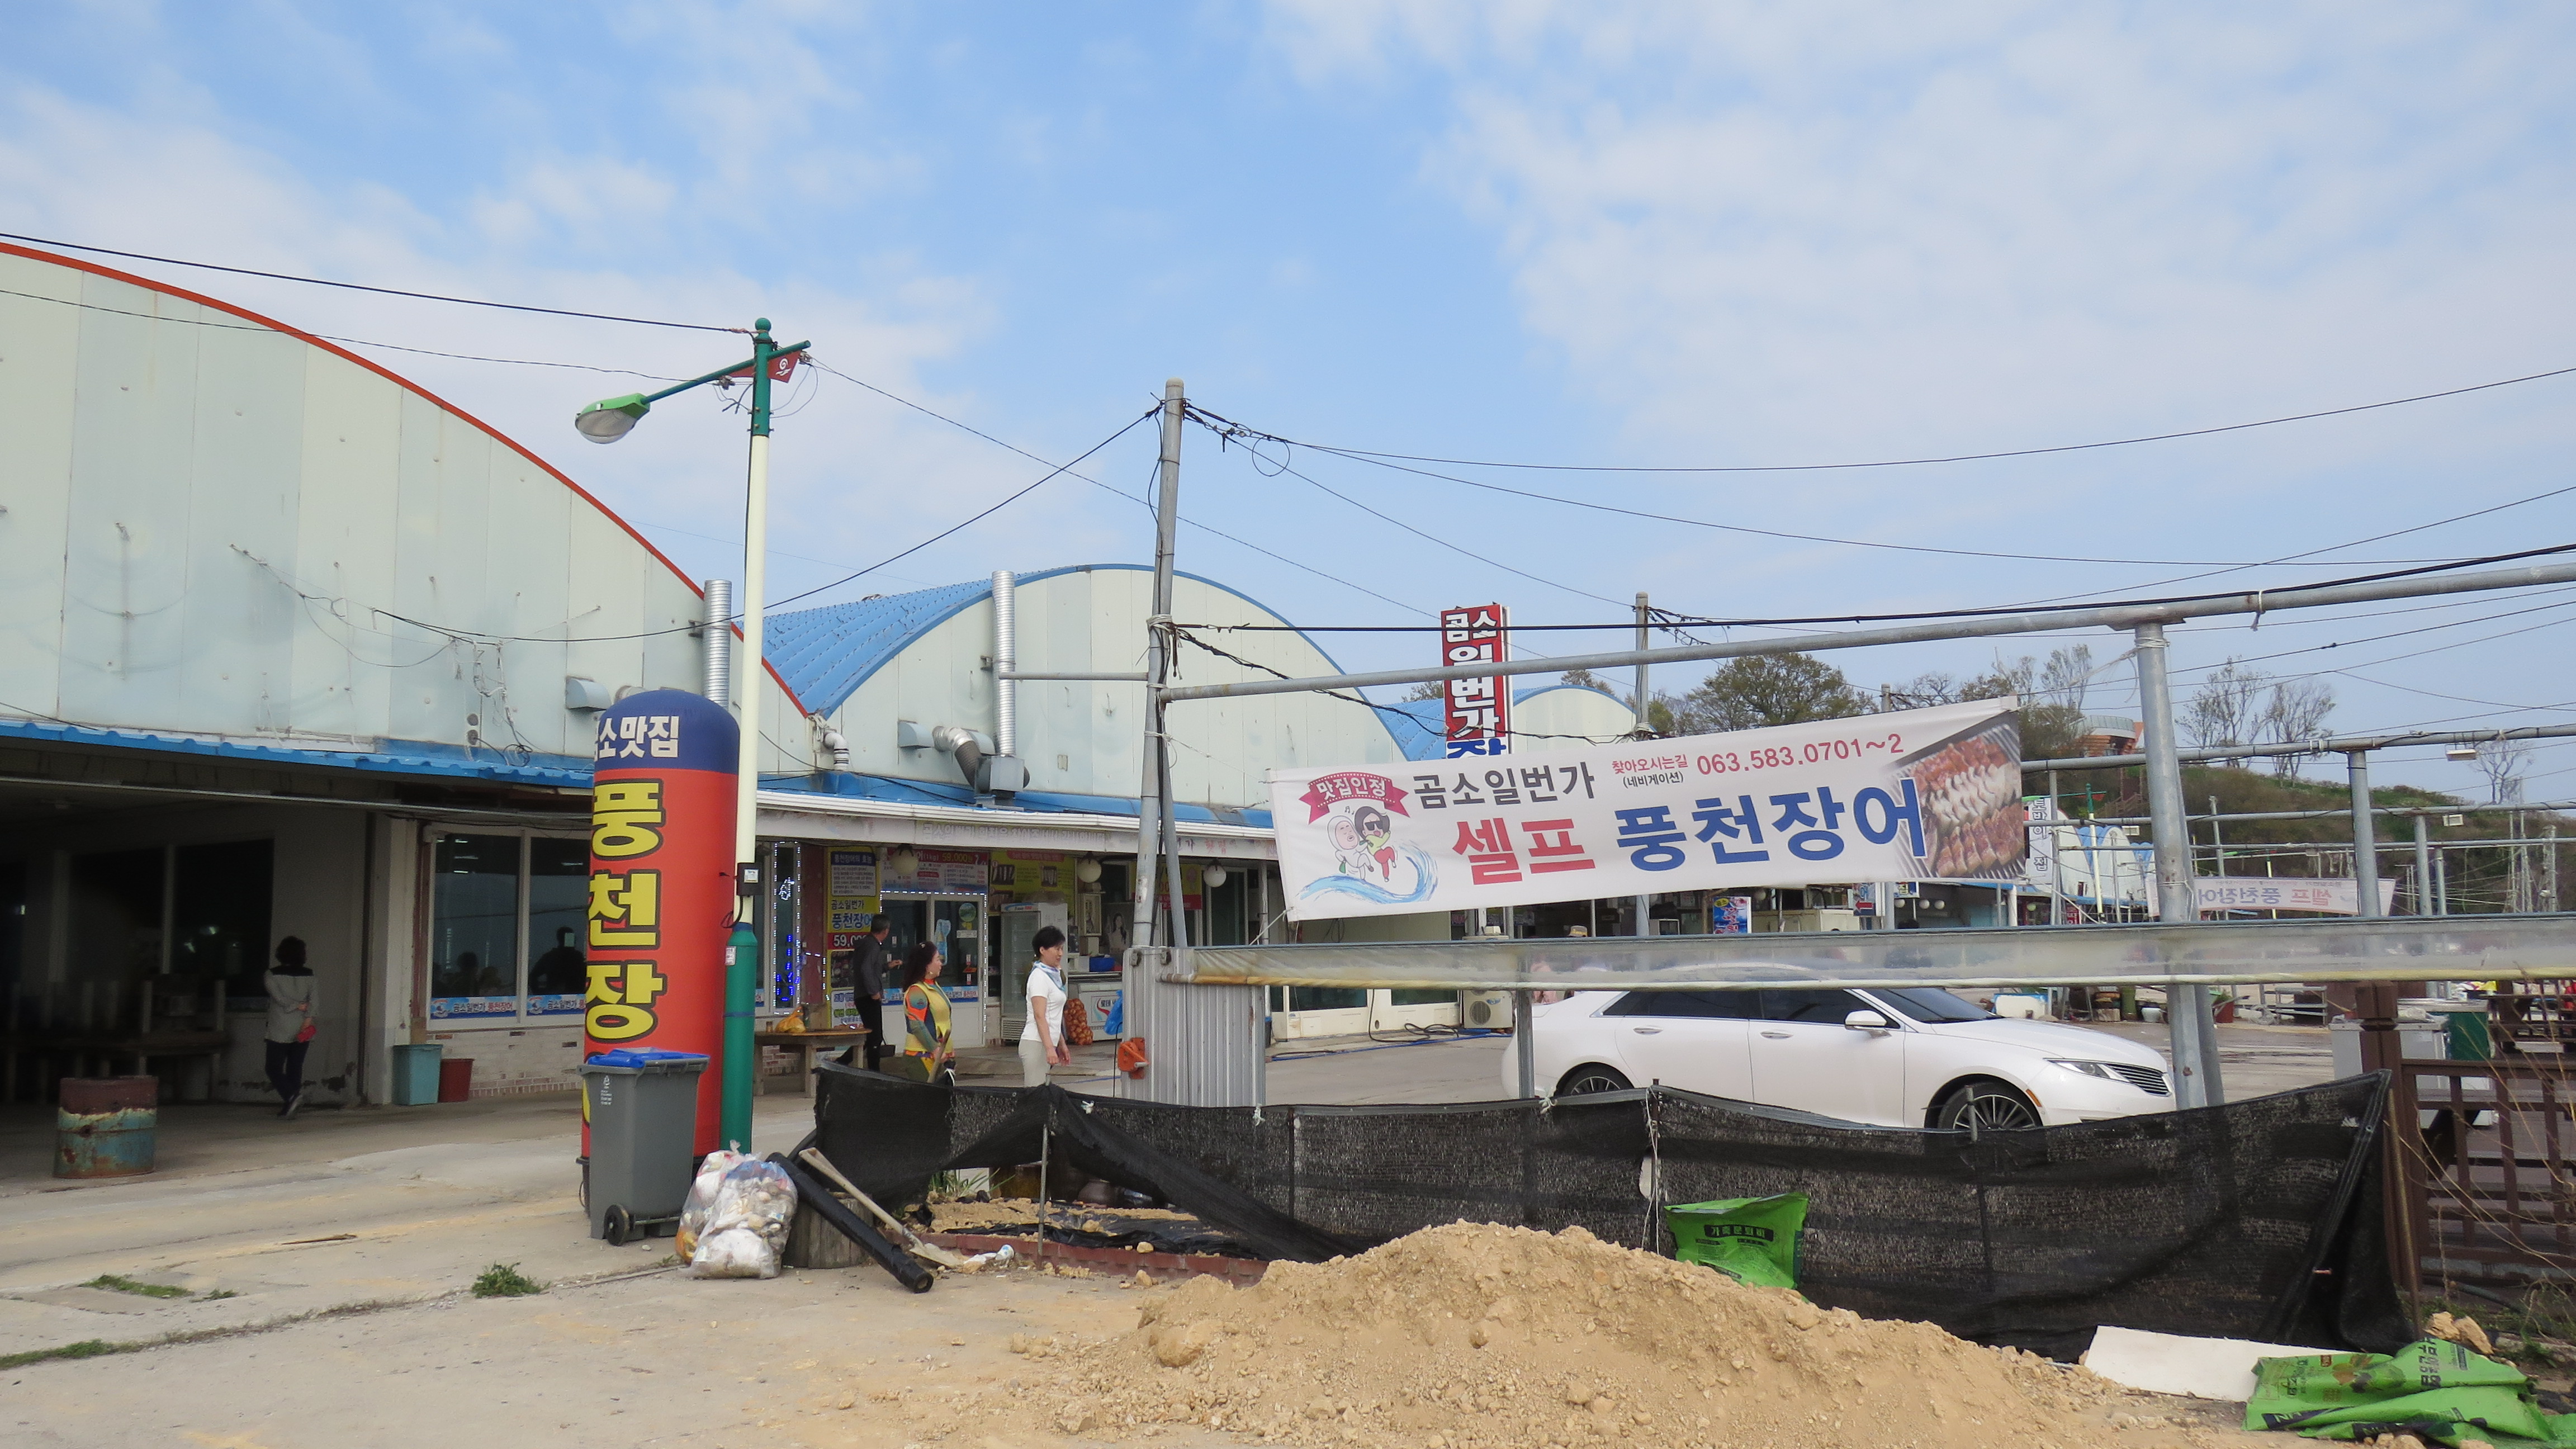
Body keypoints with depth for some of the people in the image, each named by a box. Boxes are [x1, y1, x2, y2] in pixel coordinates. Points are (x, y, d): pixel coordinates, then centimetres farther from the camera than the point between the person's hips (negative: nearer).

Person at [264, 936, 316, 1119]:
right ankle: (289, 1106, 7)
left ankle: (291, 1095, -21)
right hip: (302, 1031, 3)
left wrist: (296, 1006, 0)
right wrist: (308, 1017, -10)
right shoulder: (308, 974, 4)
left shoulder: (272, 974, -3)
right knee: (295, 1069, 9)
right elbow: (313, 997, -5)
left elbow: (278, 996, -11)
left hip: (280, 1031, -3)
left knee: (274, 1069, 1)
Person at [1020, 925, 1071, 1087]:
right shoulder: (1039, 976, -11)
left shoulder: (1053, 975, 16)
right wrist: (1050, 1048, -25)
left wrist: (1061, 1045, 22)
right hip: (1036, 1044, -9)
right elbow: (1039, 1016, -19)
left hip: (1047, 1044, 9)